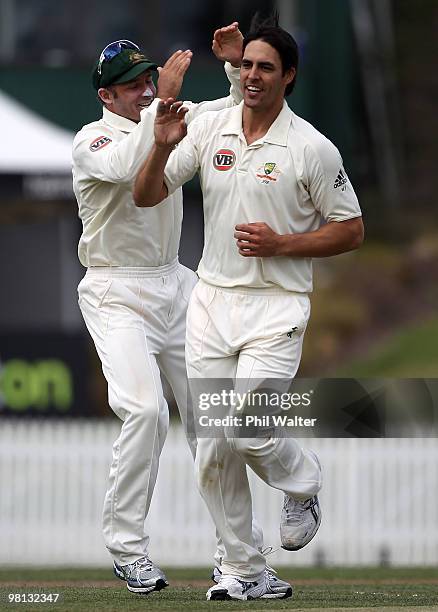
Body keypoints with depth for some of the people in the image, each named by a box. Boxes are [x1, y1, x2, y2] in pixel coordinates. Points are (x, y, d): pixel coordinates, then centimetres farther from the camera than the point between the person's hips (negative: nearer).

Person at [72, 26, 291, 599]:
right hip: (118, 293, -6)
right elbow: (129, 167, -31)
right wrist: (164, 100, -34)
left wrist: (237, 65, -11)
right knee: (145, 408, -23)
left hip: (176, 285, 6)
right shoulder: (92, 140, -9)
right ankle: (127, 549, -11)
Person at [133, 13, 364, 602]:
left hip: (276, 308, -4)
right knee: (213, 448, 2)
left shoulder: (312, 148, -7)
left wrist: (279, 243, -14)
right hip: (212, 302, 4)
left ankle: (304, 483, 15)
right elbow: (146, 196, 3)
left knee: (248, 432, -19)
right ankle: (244, 570, 14)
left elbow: (351, 231, -1)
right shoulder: (209, 128, 5)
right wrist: (163, 147, -16)